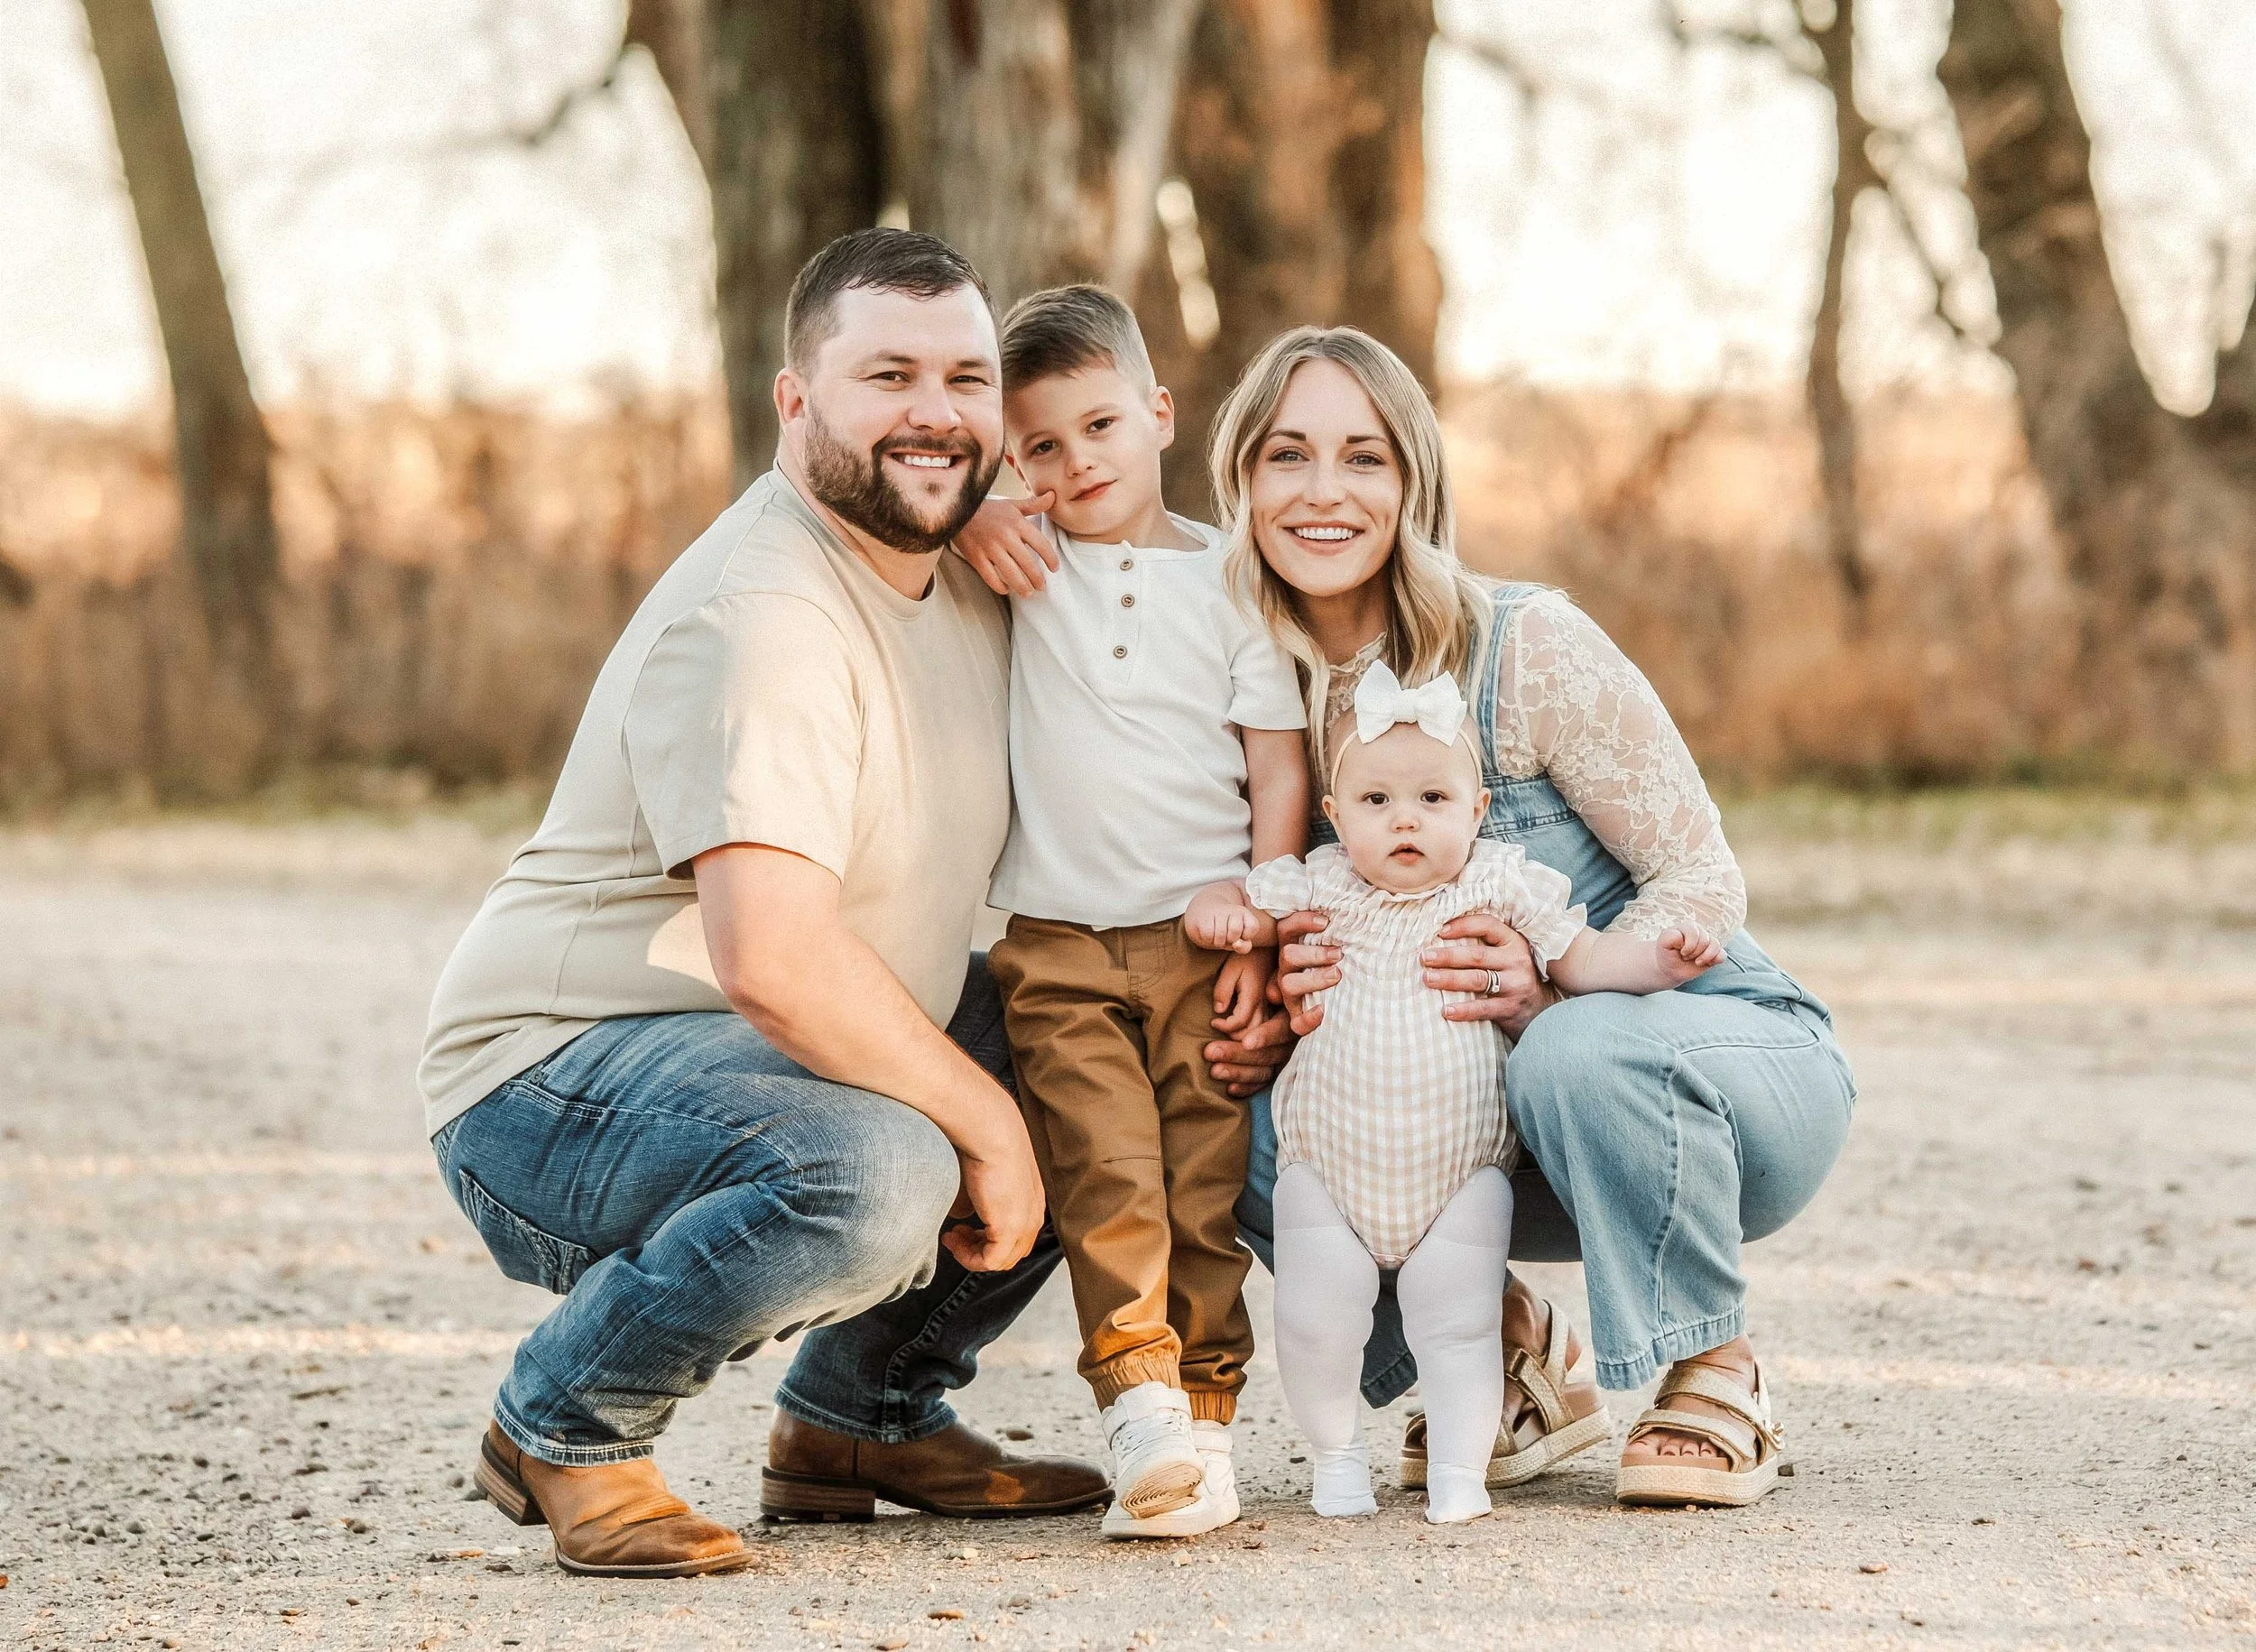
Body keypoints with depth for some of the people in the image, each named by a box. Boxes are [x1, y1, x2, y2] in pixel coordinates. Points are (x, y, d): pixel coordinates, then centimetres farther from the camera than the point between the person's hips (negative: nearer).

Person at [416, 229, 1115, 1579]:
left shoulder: (968, 578, 7)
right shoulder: (761, 615, -23)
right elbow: (774, 958, -33)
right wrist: (986, 1125, -23)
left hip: (775, 1062, 10)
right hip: (557, 1080, -10)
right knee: (875, 1171, -36)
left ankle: (865, 1414, 19)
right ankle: (567, 1427, -10)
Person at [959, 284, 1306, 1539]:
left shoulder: (1229, 577, 5)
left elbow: (1280, 770, 4)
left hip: (1207, 931, 0)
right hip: (1058, 942, 0)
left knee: (1210, 1181, -1)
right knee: (1106, 1179, -12)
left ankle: (1205, 1411, 5)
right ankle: (1142, 1403, -17)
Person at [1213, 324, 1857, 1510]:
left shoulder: (1528, 650, -18)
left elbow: (1704, 887, -16)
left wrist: (1550, 988, -34)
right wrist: (1294, 987, -24)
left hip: (1743, 1066, -5)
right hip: (1487, 1112, 5)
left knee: (1580, 1049, -39)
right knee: (1246, 1128, -21)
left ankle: (1715, 1378, -11)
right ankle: (1513, 1361, 5)